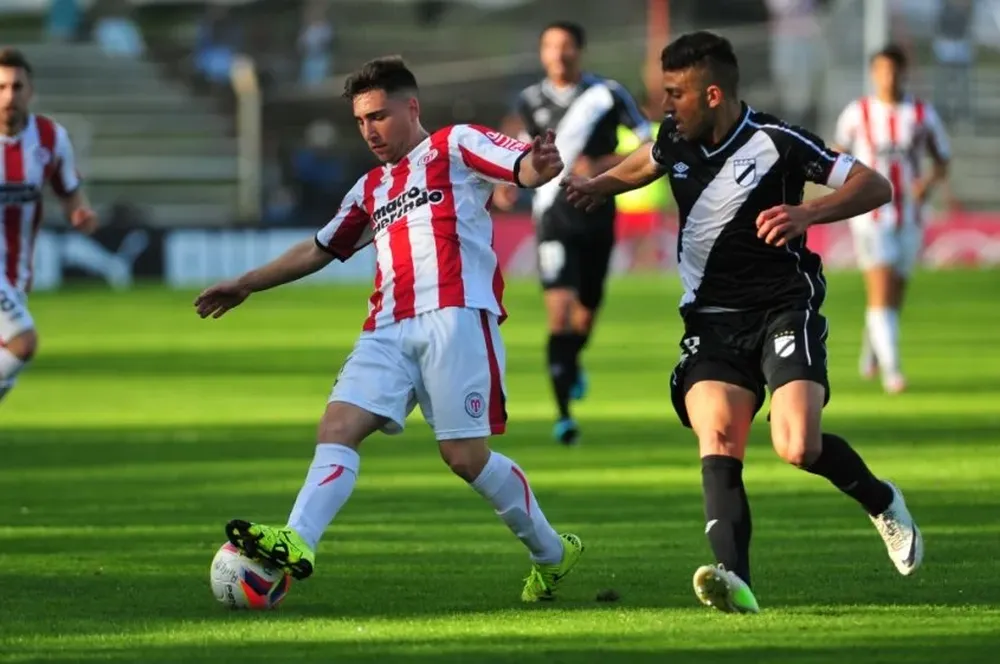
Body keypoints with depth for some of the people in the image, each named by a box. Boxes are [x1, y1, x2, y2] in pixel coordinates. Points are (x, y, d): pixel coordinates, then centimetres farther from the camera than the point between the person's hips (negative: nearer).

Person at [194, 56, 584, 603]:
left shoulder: (457, 145, 8)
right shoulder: (371, 189, 28)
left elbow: (524, 167, -8)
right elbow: (320, 249, 39)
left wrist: (540, 165, -33)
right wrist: (246, 285, 40)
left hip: (454, 315, -7)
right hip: (389, 329, 7)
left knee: (465, 455, -9)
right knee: (337, 426, -14)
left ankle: (551, 554, 9)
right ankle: (296, 544, -30)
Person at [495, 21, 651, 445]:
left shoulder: (607, 95, -5)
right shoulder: (531, 101, 3)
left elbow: (652, 145, -5)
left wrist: (603, 166, -16)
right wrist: (510, 182, 3)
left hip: (597, 217, 0)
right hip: (554, 215, 0)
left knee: (586, 311, 14)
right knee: (559, 309, -17)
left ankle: (572, 363, 51)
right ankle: (564, 414, -16)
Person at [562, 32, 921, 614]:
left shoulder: (776, 143, -12)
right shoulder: (676, 141, 6)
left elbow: (876, 187, -11)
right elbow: (647, 163, 33)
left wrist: (808, 214, -25)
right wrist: (597, 186, 17)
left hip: (784, 309, -4)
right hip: (712, 320, 4)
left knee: (799, 447, -21)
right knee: (717, 435, -23)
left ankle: (881, 501, 13)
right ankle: (736, 583, -37)